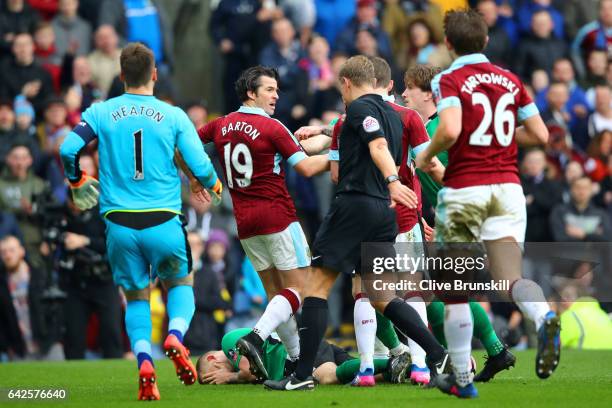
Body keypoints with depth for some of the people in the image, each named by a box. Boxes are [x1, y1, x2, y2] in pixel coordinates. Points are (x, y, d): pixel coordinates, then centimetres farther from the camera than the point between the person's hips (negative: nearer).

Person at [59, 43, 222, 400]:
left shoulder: (101, 113, 2)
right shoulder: (173, 116, 0)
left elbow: (68, 149, -6)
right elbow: (199, 165, -4)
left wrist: (77, 180, 15)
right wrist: (214, 184, 19)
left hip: (119, 222, 1)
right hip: (163, 222, -1)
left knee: (136, 297, 16)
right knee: (181, 283, 22)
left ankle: (144, 359, -9)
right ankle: (175, 336, -9)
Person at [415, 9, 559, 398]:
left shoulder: (450, 81, -4)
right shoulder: (510, 80, 11)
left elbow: (450, 130, -21)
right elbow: (540, 135, 11)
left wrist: (426, 155, -2)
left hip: (463, 189, -3)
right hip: (507, 187, 3)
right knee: (511, 276, -6)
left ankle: (462, 378, 13)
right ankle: (544, 316, -40)